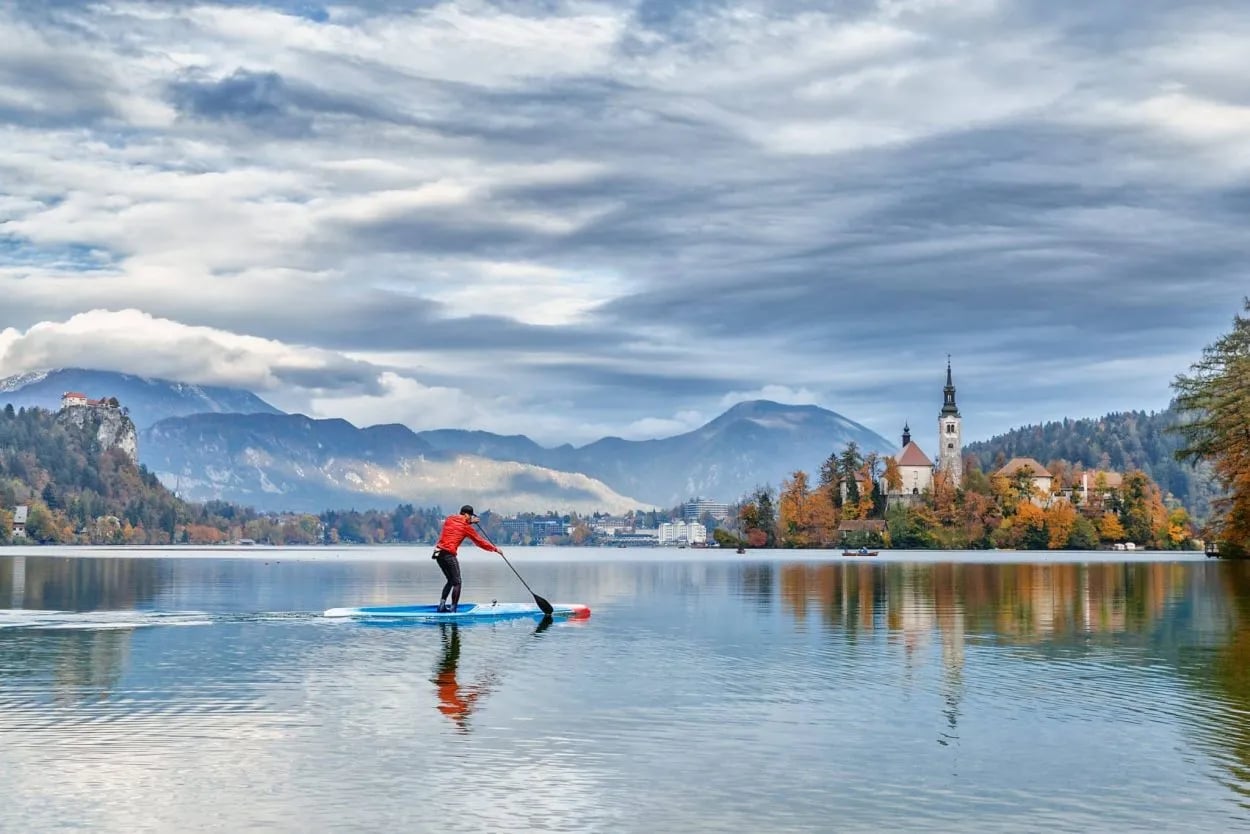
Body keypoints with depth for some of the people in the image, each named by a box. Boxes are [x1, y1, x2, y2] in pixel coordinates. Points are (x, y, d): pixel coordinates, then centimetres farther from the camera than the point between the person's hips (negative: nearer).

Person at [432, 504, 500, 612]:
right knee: (457, 583, -1)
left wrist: (469, 522, 33)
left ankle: (442, 604, 12)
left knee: (450, 581, 19)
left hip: (438, 553, 7)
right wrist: (494, 548, 17)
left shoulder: (449, 519, 13)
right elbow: (479, 540, 7)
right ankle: (453, 609, -7)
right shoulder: (466, 527, -2)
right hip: (449, 554, -7)